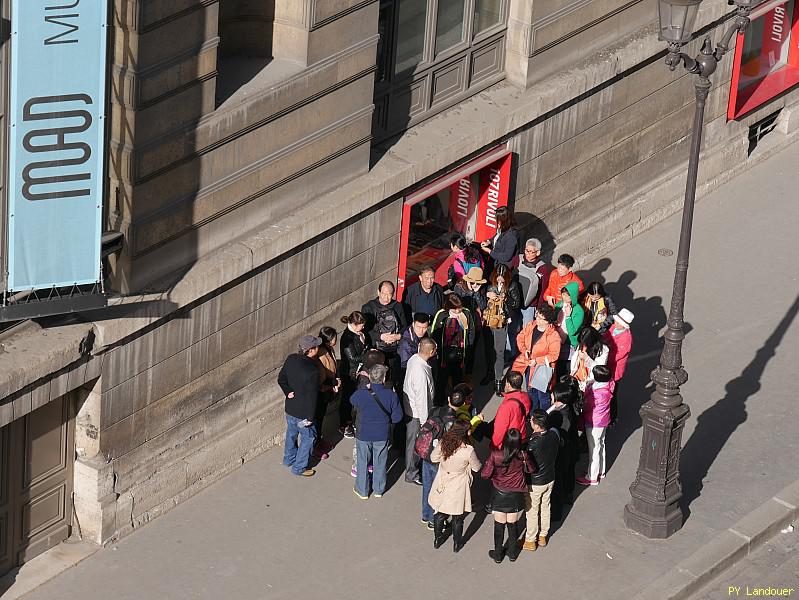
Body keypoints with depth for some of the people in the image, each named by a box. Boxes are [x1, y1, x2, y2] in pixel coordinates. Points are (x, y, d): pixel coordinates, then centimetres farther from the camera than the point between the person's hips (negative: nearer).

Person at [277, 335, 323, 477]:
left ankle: (289, 459, 47)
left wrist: (288, 392, 3)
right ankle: (299, 467, 23)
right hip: (303, 411, -7)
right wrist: (310, 417, -16)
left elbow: (281, 379, 3)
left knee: (291, 433, 28)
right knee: (308, 437, 14)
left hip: (290, 407, 7)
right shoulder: (312, 370, -32)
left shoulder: (291, 359, -10)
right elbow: (312, 396, -25)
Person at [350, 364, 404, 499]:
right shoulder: (391, 395, -19)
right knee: (380, 462, 19)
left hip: (363, 434, -1)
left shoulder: (360, 394, -21)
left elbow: (352, 401, 4)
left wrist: (367, 387, 8)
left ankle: (362, 490, 29)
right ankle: (379, 490, 34)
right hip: (382, 436, 1)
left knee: (363, 462, 17)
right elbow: (397, 417, -11)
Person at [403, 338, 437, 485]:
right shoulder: (421, 372, -36)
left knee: (413, 441, 27)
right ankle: (411, 474, 28)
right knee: (414, 442, 11)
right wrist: (424, 421, -17)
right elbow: (421, 399, -28)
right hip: (416, 413, -8)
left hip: (409, 406, 8)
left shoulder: (414, 359, -8)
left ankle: (414, 464, 46)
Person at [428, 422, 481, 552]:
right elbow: (476, 468, -10)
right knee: (457, 517, 18)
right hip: (458, 487, -3)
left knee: (440, 513, 24)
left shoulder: (442, 444, -19)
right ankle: (457, 544, 35)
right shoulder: (468, 451, -27)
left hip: (442, 485, 3)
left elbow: (433, 458, 0)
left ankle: (437, 539, 41)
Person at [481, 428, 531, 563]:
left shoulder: (495, 455, -23)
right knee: (513, 525, 19)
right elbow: (529, 470, 0)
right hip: (515, 496, 1)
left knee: (499, 525, 15)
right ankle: (512, 553, 34)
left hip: (499, 495, -1)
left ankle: (498, 554, 29)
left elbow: (485, 474, -15)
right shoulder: (522, 456, -19)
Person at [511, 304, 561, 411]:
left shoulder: (554, 335, -22)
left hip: (543, 365, -6)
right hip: (528, 362, 6)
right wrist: (524, 350, -9)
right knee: (531, 393, 21)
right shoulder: (531, 325, -5)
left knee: (542, 395, -2)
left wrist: (536, 360, -22)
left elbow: (554, 354, -18)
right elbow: (520, 337, 8)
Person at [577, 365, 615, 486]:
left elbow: (587, 406, -21)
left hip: (594, 423, -9)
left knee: (594, 449, 8)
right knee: (601, 445, 25)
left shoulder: (598, 393, -36)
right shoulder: (608, 384, -11)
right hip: (603, 421, 9)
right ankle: (600, 471, 43)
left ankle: (592, 477, 23)